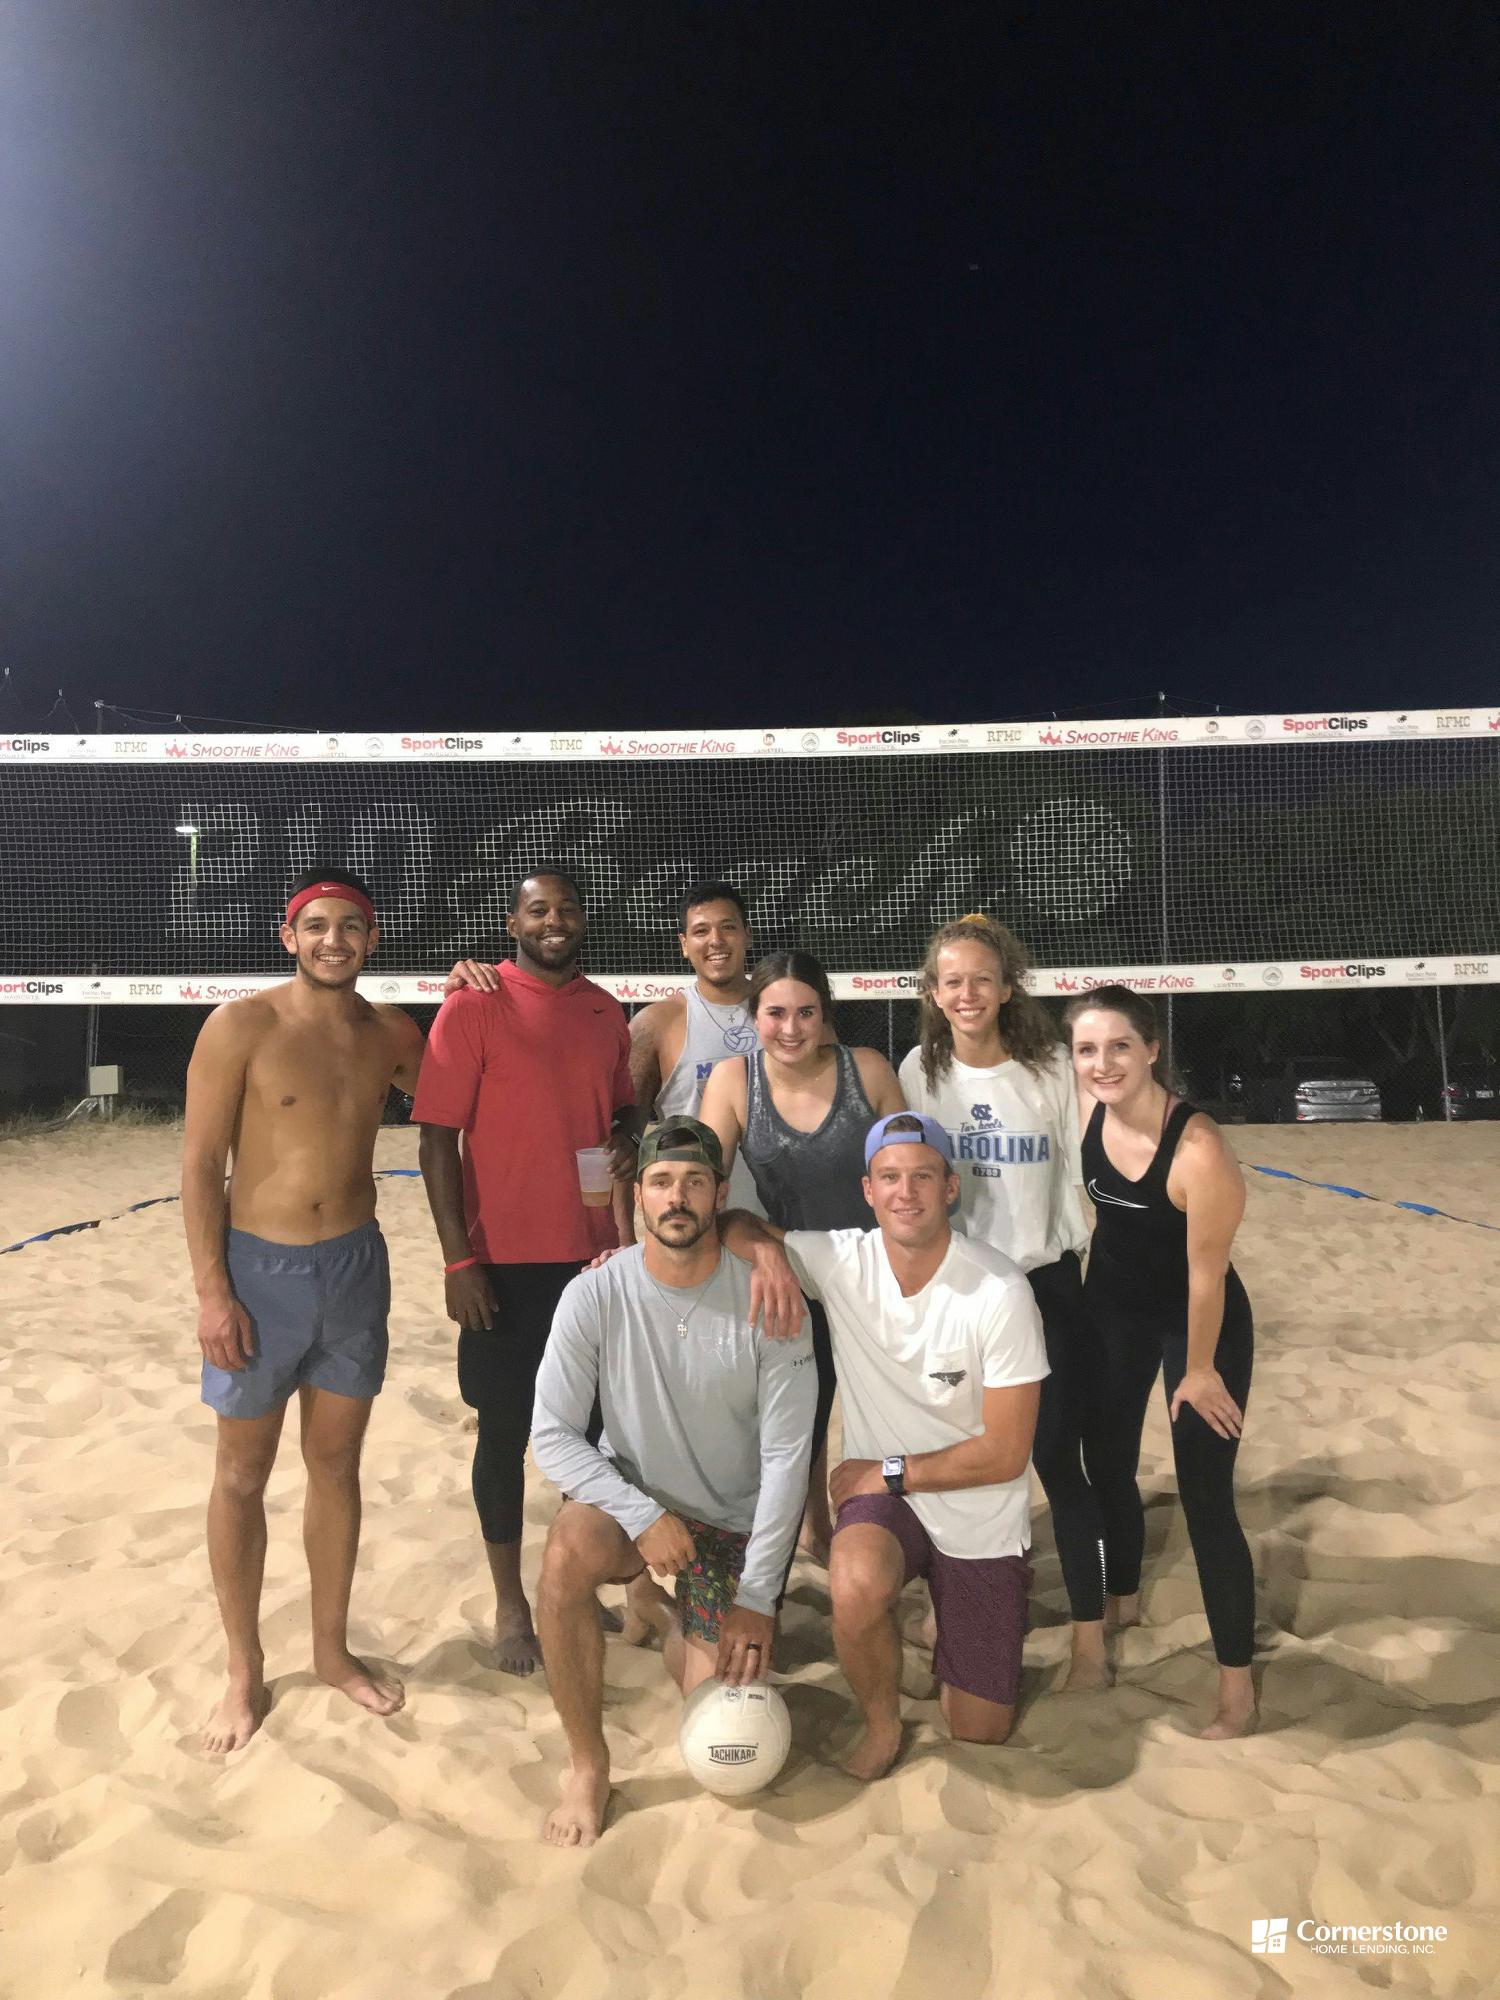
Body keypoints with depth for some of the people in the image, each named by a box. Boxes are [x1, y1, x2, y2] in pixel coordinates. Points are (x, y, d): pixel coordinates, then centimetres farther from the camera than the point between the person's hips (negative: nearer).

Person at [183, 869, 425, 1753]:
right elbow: (201, 1166, -10)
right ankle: (246, 1671, 29)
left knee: (338, 1463, 15)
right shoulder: (241, 1026, -11)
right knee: (243, 1475, 10)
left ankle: (333, 1648, 34)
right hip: (260, 1271, -3)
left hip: (357, 1266, 4)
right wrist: (212, 1292, -13)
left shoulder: (391, 1033, 1)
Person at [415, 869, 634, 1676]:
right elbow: (437, 1138, -9)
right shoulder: (473, 1008, -8)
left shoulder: (605, 1012, 7)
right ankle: (510, 1603, 26)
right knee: (504, 1430, 8)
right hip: (507, 1261, -4)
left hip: (595, 1255, 5)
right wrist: (458, 1258, -13)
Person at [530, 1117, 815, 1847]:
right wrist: (643, 1517, -25)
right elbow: (553, 1435, -14)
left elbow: (786, 1457, -15)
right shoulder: (595, 1295, -18)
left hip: (733, 1519, 0)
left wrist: (757, 1598, -14)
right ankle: (588, 1766, -9)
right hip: (629, 1494, 0)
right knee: (567, 1554, -34)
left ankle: (668, 1610, 30)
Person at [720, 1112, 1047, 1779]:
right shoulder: (840, 1261, -14)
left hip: (981, 1516, -1)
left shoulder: (1000, 1292, -21)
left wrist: (888, 1471, -14)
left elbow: (1006, 1453, -15)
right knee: (856, 1587, -35)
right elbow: (732, 1224, -6)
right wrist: (767, 1250, -28)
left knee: (980, 1734, 8)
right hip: (883, 1495, 1)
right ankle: (881, 1722, -3)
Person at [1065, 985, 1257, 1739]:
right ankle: (1121, 1602, 45)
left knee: (1205, 1501, 1)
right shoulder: (1082, 1113, -17)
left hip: (1202, 1326, -6)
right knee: (1108, 1467, 18)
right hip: (1112, 1311, 6)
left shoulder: (1198, 1149, -34)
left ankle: (1236, 1680, 21)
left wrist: (1198, 1370, -12)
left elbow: (1207, 1274, -23)